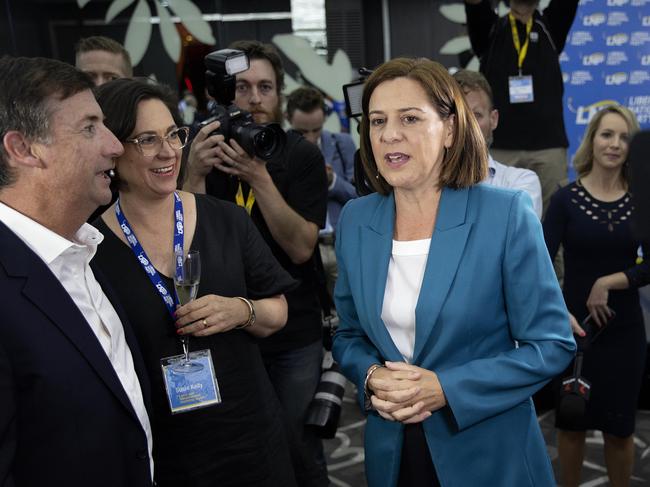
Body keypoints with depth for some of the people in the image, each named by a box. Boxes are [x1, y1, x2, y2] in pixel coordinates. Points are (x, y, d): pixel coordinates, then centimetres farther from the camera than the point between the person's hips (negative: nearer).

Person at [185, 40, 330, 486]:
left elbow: (301, 247, -15)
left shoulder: (303, 156, -5)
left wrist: (259, 177, -26)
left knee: (299, 450, 12)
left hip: (294, 335, -1)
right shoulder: (203, 151, -1)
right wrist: (195, 175, -23)